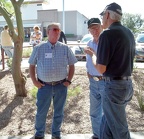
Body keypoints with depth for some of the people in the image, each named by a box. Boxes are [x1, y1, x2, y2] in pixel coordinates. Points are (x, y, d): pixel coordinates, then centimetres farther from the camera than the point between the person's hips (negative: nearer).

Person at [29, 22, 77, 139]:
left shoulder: (65, 48, 2)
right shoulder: (39, 48, 1)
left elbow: (71, 65, 8)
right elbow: (32, 65, 7)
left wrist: (69, 80, -1)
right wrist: (34, 81, -2)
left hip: (61, 86, 1)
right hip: (44, 85, -1)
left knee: (59, 112, 13)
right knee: (41, 112, 9)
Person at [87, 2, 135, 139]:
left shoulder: (107, 34, -16)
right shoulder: (128, 33, 9)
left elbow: (101, 69, -17)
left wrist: (93, 55, 2)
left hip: (113, 86, -8)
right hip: (127, 84, 8)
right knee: (107, 122, 22)